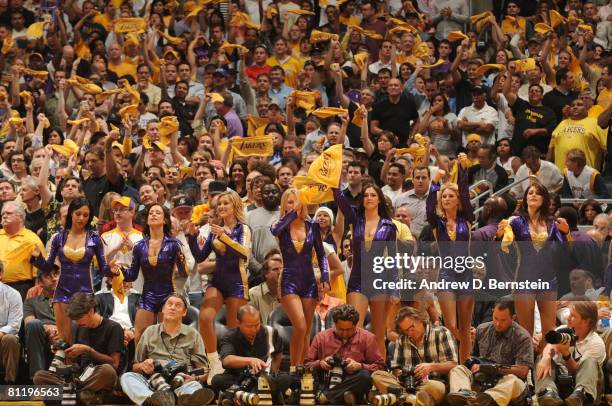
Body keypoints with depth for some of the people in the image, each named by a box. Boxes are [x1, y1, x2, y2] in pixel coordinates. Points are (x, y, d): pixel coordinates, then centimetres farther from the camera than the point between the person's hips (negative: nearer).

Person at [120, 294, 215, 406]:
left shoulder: (193, 334, 21)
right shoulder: (150, 332, 24)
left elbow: (203, 371, 15)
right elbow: (134, 367, 24)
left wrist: (195, 378, -9)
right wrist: (142, 366, -1)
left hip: (182, 383, -1)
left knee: (194, 385, -37)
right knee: (127, 377, -30)